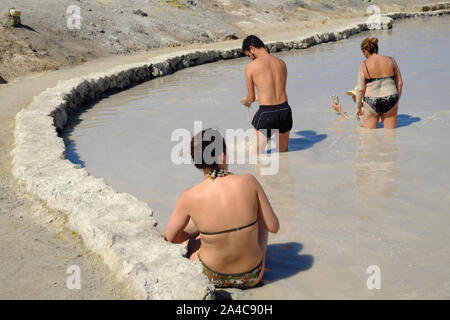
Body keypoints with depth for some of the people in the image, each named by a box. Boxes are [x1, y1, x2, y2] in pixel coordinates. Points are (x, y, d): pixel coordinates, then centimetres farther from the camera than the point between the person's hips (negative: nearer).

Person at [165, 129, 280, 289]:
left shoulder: (190, 197, -19)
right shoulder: (249, 181, -19)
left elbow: (171, 237, -3)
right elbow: (274, 227, -9)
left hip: (212, 277, -1)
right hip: (251, 277, 1)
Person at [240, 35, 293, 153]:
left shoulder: (251, 67, -6)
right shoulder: (281, 63, 8)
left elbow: (251, 98, 1)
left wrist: (246, 101, 26)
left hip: (266, 113, -5)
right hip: (284, 109, 5)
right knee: (283, 153, 23)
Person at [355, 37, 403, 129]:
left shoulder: (364, 65, -7)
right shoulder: (390, 60, 2)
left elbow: (361, 89, -9)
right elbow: (400, 83, 4)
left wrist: (358, 107, 2)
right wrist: (396, 101, 14)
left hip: (371, 104, -3)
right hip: (390, 102, 3)